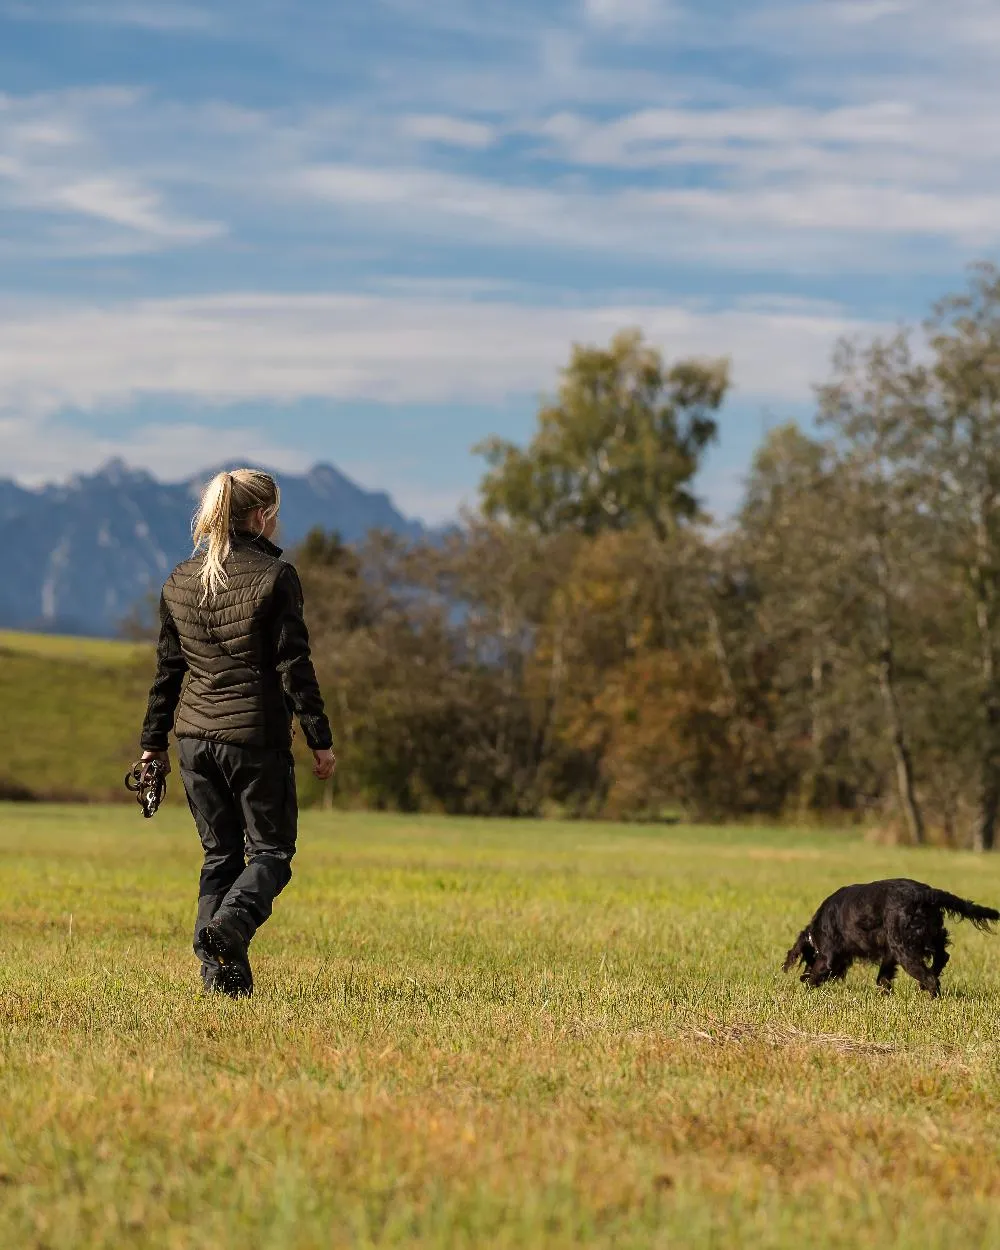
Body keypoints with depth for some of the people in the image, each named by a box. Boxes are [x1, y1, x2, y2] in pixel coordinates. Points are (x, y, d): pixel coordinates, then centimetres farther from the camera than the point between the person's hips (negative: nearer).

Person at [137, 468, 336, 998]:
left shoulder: (180, 581, 7)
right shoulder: (274, 576, -8)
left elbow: (167, 670, 10)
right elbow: (294, 666, -10)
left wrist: (154, 742, 17)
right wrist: (320, 739, -5)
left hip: (195, 735, 5)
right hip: (256, 735, -5)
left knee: (219, 854, 13)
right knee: (271, 850, 5)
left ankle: (221, 973, 5)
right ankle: (230, 924, -22)